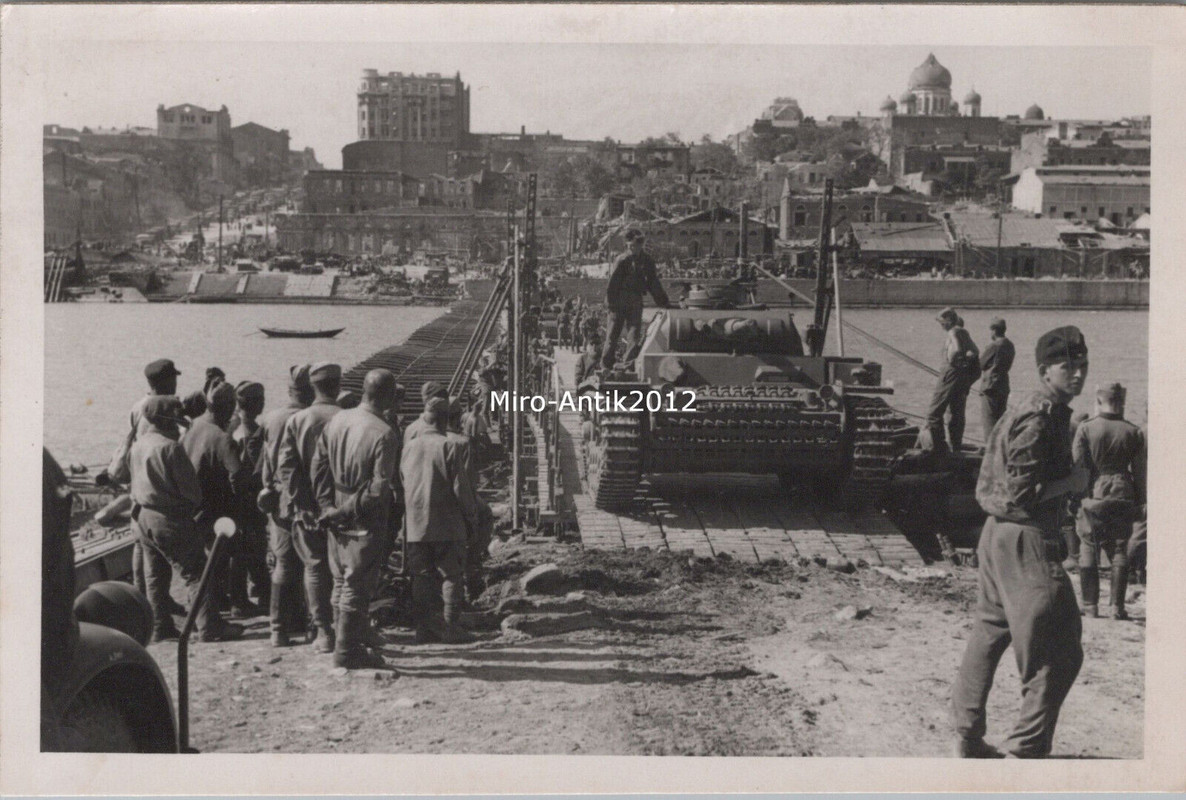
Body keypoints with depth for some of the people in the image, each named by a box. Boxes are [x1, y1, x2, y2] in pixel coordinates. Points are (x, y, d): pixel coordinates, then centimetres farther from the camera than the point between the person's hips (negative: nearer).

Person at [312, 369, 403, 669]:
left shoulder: (336, 421, 1)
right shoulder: (384, 435, -19)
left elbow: (318, 466, 4)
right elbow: (379, 488, -21)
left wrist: (328, 506, 4)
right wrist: (348, 512, -12)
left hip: (338, 519, 7)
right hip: (366, 522, -7)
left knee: (342, 583, 18)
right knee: (358, 586, 3)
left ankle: (343, 642, 28)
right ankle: (348, 651, 9)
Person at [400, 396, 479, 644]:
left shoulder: (409, 447, 6)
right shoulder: (449, 447, -10)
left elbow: (402, 483, 14)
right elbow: (460, 487, -10)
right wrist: (471, 516, 1)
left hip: (415, 525, 5)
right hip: (446, 525, -5)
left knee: (422, 577, 10)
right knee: (451, 575, 3)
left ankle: (424, 627, 12)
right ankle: (449, 627, 2)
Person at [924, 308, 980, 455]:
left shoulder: (953, 332, -12)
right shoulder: (964, 333, 13)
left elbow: (957, 350, -27)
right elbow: (975, 352, 10)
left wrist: (951, 361, -12)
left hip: (952, 373, -9)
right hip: (966, 376, 9)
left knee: (934, 412, -3)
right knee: (956, 414, 15)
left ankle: (938, 447, -8)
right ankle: (955, 448, 18)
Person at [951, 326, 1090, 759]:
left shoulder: (1026, 411, 13)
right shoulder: (1039, 418, -18)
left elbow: (986, 485, 17)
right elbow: (1021, 495, -22)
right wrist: (1071, 482, -10)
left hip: (998, 534, 11)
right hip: (1026, 541, -11)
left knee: (988, 635, 17)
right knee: (1058, 652, -2)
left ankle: (969, 738, 27)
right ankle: (1028, 748, 4)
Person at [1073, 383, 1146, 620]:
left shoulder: (1086, 429, -4)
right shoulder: (1134, 432, 4)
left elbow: (1077, 465, -5)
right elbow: (1139, 471, 6)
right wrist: (1139, 502, 12)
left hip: (1093, 496, -2)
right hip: (1122, 498, 2)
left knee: (1088, 551, 6)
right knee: (1119, 551, 8)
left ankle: (1090, 605, 6)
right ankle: (1118, 605, 5)